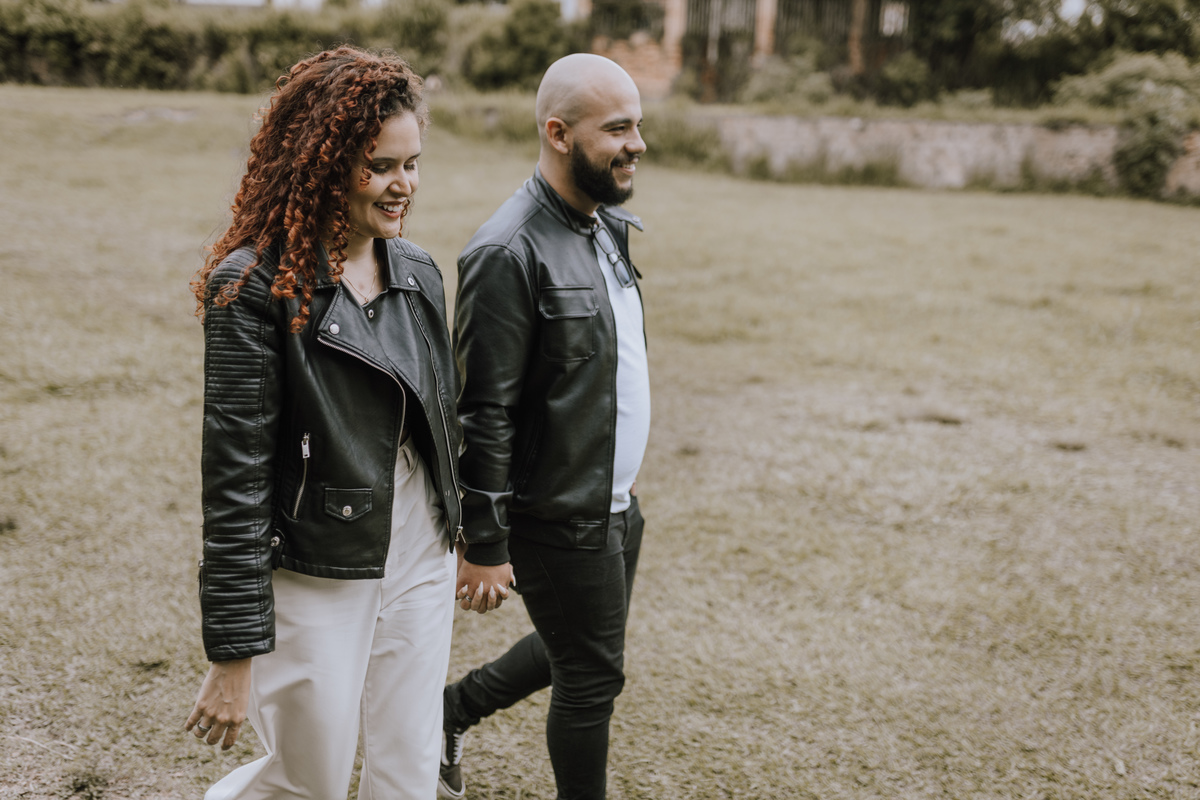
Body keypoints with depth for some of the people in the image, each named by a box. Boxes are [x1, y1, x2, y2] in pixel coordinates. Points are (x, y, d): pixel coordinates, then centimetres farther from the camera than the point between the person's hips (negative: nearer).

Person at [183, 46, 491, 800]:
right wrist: (234, 656, -17)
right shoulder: (254, 287, -16)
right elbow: (235, 478, -17)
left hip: (422, 567, 6)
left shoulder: (418, 272, 3)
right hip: (315, 581, -6)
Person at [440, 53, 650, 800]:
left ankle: (450, 710, 44)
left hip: (617, 503, 9)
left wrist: (621, 489, 18)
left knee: (571, 650, 25)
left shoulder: (608, 225, 6)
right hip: (559, 521, -9)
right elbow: (483, 412, -22)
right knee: (593, 678, 8)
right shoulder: (511, 254, -23)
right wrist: (484, 545, -19)